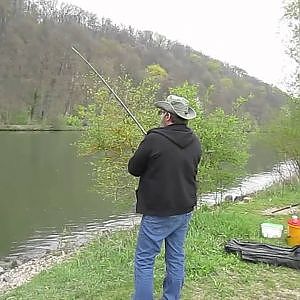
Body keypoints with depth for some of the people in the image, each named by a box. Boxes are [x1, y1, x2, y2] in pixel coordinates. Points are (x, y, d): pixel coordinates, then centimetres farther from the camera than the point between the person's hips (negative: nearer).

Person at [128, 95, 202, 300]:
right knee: (176, 258, 16)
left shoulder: (154, 140, -18)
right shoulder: (195, 142, 1)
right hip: (185, 210, 7)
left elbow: (133, 169, -6)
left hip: (158, 213, -6)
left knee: (144, 260, 5)